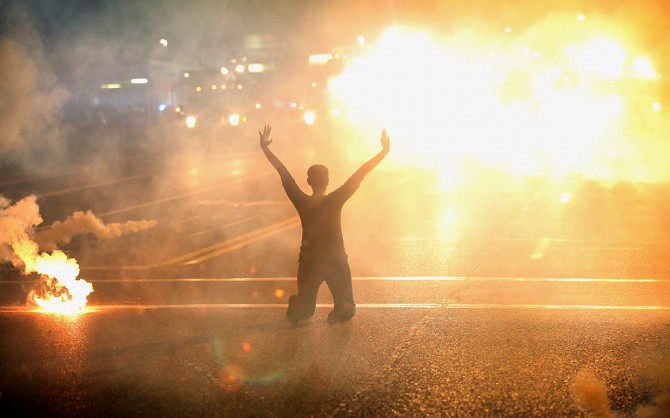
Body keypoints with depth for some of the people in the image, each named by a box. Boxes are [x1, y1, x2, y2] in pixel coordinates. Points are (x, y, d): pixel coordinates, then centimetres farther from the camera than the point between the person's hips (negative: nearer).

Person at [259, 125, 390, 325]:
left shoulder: (301, 202, -8)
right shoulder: (335, 201, -14)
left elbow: (283, 173, -3)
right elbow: (359, 175, -15)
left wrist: (265, 147, 4)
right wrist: (384, 151, -13)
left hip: (308, 262, 2)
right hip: (336, 261, -2)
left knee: (305, 307, 17)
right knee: (347, 308, 10)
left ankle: (296, 308, -18)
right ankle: (341, 310, -25)